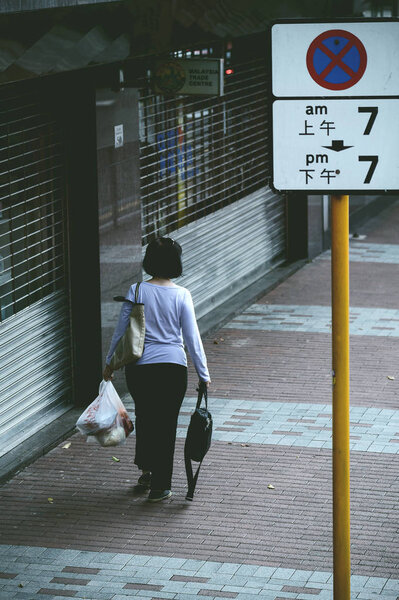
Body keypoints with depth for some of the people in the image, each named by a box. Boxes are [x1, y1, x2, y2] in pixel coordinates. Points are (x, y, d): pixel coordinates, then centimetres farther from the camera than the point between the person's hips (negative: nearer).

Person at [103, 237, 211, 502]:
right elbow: (192, 337, -6)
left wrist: (110, 362, 13)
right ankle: (159, 486, 11)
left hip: (139, 367, 1)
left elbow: (121, 330, 0)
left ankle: (146, 470, 33)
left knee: (144, 417, 24)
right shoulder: (181, 295, -7)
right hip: (173, 367, -1)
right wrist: (203, 374, 2)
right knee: (166, 423, 8)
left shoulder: (136, 291, -5)